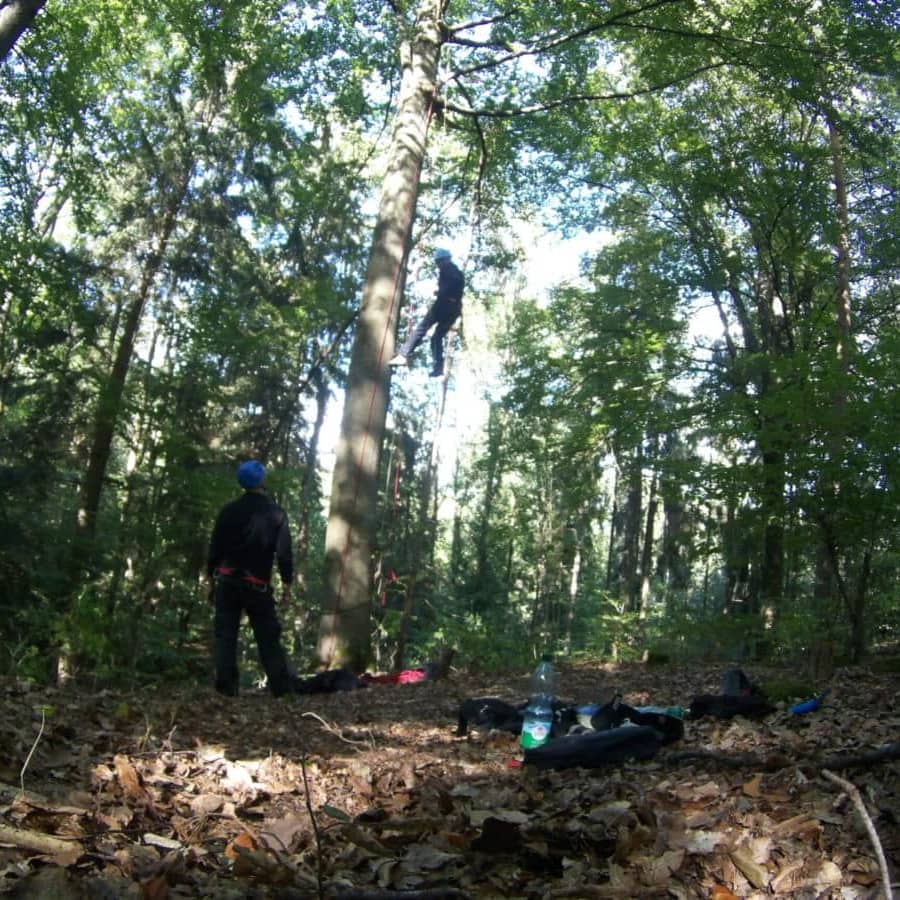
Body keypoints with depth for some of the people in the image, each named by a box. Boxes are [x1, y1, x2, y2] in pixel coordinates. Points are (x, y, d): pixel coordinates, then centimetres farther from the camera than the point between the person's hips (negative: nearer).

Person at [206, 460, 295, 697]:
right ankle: (281, 685, 1)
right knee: (268, 635, 4)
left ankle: (226, 686, -2)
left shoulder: (229, 510, 4)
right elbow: (284, 551, -3)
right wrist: (286, 582, 2)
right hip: (257, 584, -1)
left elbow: (215, 547, 6)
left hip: (227, 580, 2)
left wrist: (211, 577, 14)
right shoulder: (275, 513, -1)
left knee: (225, 633, 4)